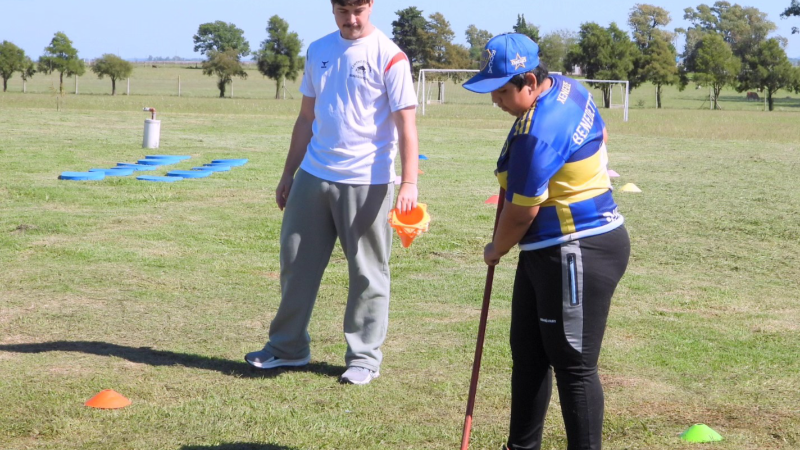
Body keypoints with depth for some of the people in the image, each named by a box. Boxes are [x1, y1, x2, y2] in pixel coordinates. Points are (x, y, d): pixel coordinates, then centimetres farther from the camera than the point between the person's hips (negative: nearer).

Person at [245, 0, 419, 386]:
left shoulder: (389, 57, -8)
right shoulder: (318, 51, 11)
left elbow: (406, 125, -12)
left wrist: (409, 183, -22)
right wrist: (288, 175, 17)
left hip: (366, 182, -6)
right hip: (313, 177, 6)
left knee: (368, 272, 3)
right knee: (296, 263, 10)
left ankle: (364, 357, 14)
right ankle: (288, 346, 24)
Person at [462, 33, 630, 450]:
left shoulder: (538, 132, -25)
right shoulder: (568, 88, 6)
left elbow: (521, 213, -19)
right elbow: (599, 137, 25)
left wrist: (497, 250, 0)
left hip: (577, 256, -11)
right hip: (546, 252, 11)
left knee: (573, 366, -5)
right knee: (528, 352, 19)